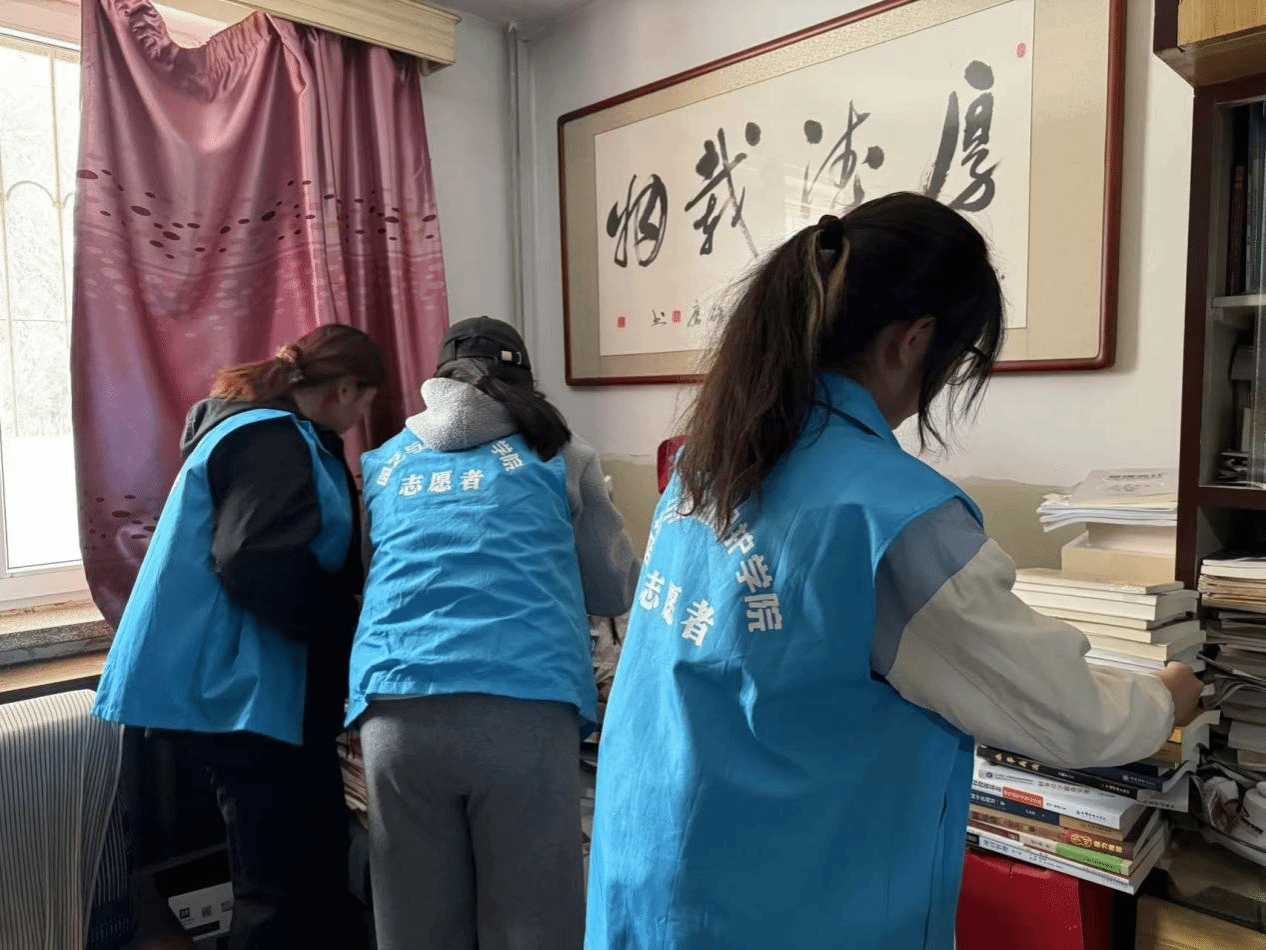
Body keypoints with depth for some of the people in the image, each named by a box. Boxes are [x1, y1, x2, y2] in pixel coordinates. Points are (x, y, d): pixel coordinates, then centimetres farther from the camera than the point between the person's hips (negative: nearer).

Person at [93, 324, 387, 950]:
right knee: (290, 881, -3)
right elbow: (259, 565, -27)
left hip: (247, 679, 11)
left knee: (307, 864, 16)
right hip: (239, 683, -11)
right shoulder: (273, 441, -15)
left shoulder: (273, 434, 18)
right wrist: (349, 623, -16)